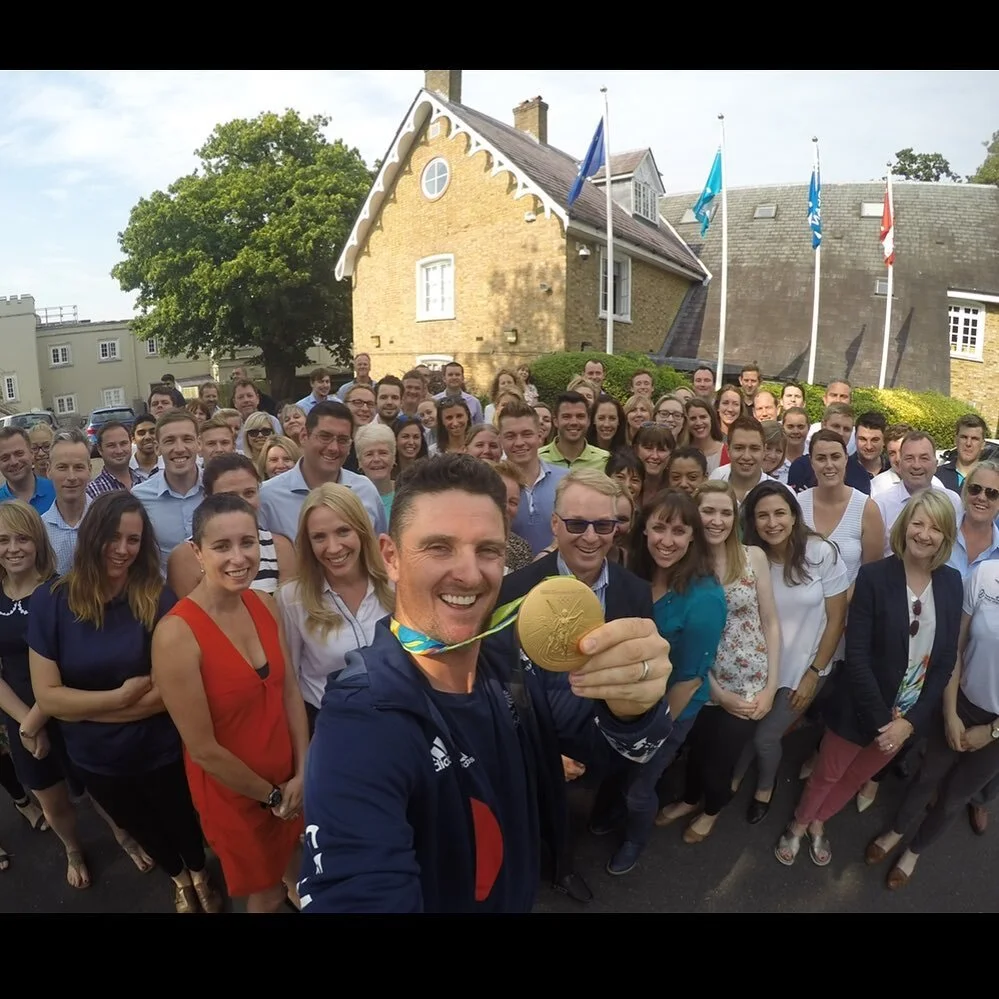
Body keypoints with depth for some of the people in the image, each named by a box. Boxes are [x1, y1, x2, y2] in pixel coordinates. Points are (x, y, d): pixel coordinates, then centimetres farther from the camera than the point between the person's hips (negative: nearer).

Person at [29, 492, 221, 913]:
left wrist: (80, 707, -20)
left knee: (181, 821, 25)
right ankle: (178, 879, 60)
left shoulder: (159, 599, -21)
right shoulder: (50, 602, -16)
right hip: (95, 758, 2)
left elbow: (171, 690, -21)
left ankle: (199, 875, 58)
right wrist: (122, 696, -22)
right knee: (141, 827, 29)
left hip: (160, 751, -2)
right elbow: (47, 696, -16)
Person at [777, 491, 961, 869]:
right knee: (827, 775, 17)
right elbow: (856, 655, -18)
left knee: (858, 777, 23)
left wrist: (911, 719, -10)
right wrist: (881, 718, -20)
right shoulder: (873, 575, -18)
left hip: (910, 713, 4)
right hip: (861, 707, -4)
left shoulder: (951, 583, -6)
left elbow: (946, 659, -4)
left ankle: (819, 824, 49)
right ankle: (798, 825, 44)